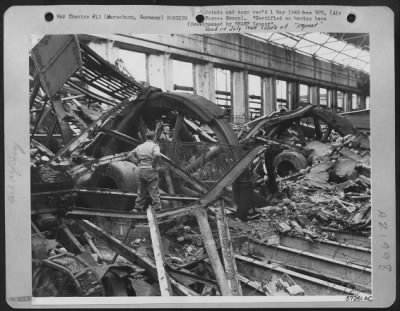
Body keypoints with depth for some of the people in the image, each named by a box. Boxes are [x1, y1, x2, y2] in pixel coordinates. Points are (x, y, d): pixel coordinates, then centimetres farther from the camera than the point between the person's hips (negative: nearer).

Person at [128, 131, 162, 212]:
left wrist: (138, 163, 9)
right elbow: (157, 155, -26)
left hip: (141, 170, 6)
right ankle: (157, 208, 1)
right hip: (151, 170, -5)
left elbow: (130, 155, 14)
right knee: (154, 190, 0)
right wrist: (154, 164, -13)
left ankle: (138, 208, 17)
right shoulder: (154, 146, -5)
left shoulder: (140, 146, 14)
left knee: (141, 191, 14)